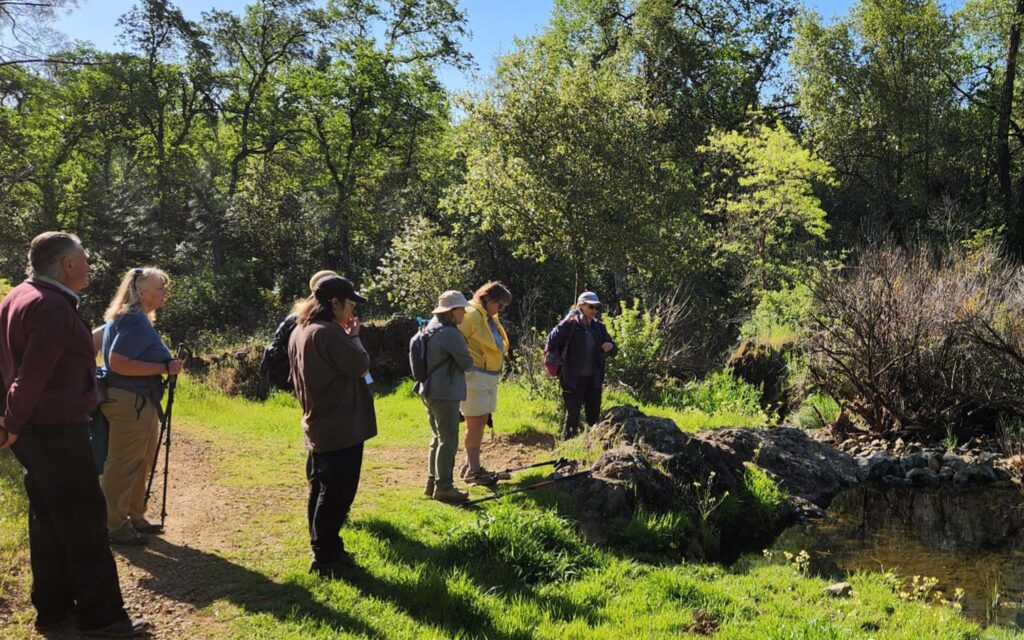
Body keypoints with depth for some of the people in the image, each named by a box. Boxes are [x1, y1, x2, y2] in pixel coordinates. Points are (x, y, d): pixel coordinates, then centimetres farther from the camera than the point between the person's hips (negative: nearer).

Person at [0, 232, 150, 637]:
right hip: (57, 432, -10)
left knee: (48, 520, 16)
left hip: (36, 430, 10)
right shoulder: (53, 307, -19)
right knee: (84, 523, -2)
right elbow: (32, 377, -24)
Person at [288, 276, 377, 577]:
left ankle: (323, 550, 26)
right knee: (338, 492, -1)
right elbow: (361, 366, -16)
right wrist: (353, 336, -5)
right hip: (341, 428, -10)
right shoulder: (329, 333, -21)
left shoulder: (299, 331, 10)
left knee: (322, 490, 16)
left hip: (318, 425, 10)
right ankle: (326, 558, 6)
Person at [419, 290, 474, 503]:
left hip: (430, 391, 10)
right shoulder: (450, 333, -19)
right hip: (445, 394, -10)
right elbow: (467, 362, -14)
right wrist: (463, 358, 6)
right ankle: (443, 487, 1)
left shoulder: (432, 327, 11)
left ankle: (432, 482, 25)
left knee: (439, 438, 18)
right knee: (448, 441, -3)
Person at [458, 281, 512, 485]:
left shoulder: (491, 319, 15)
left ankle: (471, 465, 25)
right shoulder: (472, 315, -15)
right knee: (476, 423, -4)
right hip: (475, 376, -9)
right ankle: (473, 470, 5)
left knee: (481, 422, 14)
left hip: (491, 376, 9)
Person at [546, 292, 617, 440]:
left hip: (594, 379, 6)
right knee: (572, 416, 0)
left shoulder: (599, 327, 8)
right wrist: (566, 322, -30)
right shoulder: (572, 325, -9)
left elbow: (613, 351, 16)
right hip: (574, 379, -6)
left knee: (594, 416, 13)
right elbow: (552, 341, -22)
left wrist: (610, 346, -8)